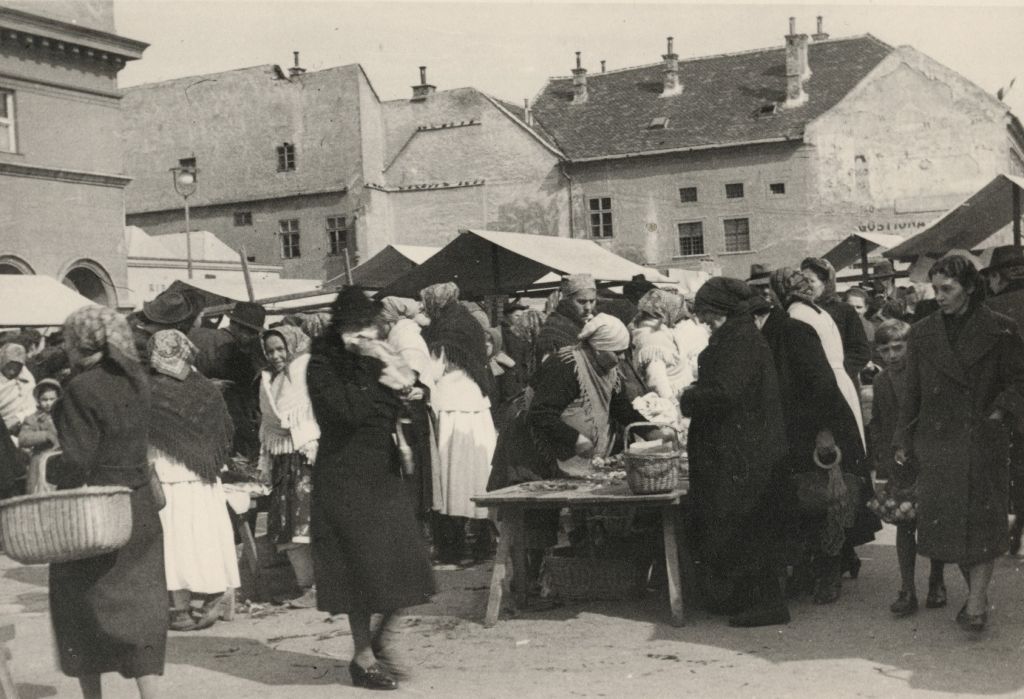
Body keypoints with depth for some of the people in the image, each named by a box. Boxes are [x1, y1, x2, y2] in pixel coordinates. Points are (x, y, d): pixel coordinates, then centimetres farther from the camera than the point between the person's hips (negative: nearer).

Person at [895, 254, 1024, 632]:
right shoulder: (922, 333, 8)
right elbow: (912, 393, 12)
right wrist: (904, 441, 10)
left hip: (984, 441, -2)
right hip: (937, 441, 3)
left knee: (982, 519, -4)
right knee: (945, 519, 2)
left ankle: (976, 601, -2)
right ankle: (975, 592, 18)